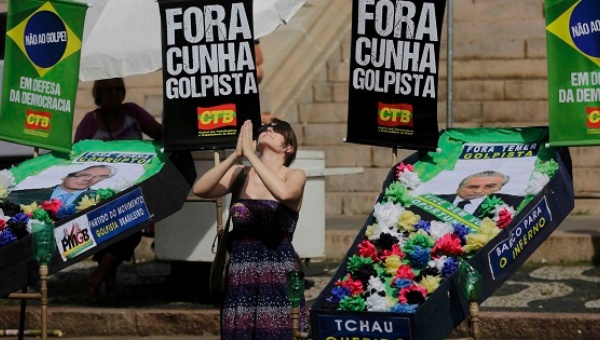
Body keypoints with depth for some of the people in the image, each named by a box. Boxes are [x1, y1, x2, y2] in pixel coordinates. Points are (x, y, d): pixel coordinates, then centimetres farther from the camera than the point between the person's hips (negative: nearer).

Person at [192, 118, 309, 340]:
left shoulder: (295, 176, 1)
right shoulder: (239, 173, 9)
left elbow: (283, 192, -23)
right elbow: (199, 189, -7)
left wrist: (249, 154, -18)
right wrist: (236, 155, -14)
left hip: (278, 278, -3)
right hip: (240, 278, 3)